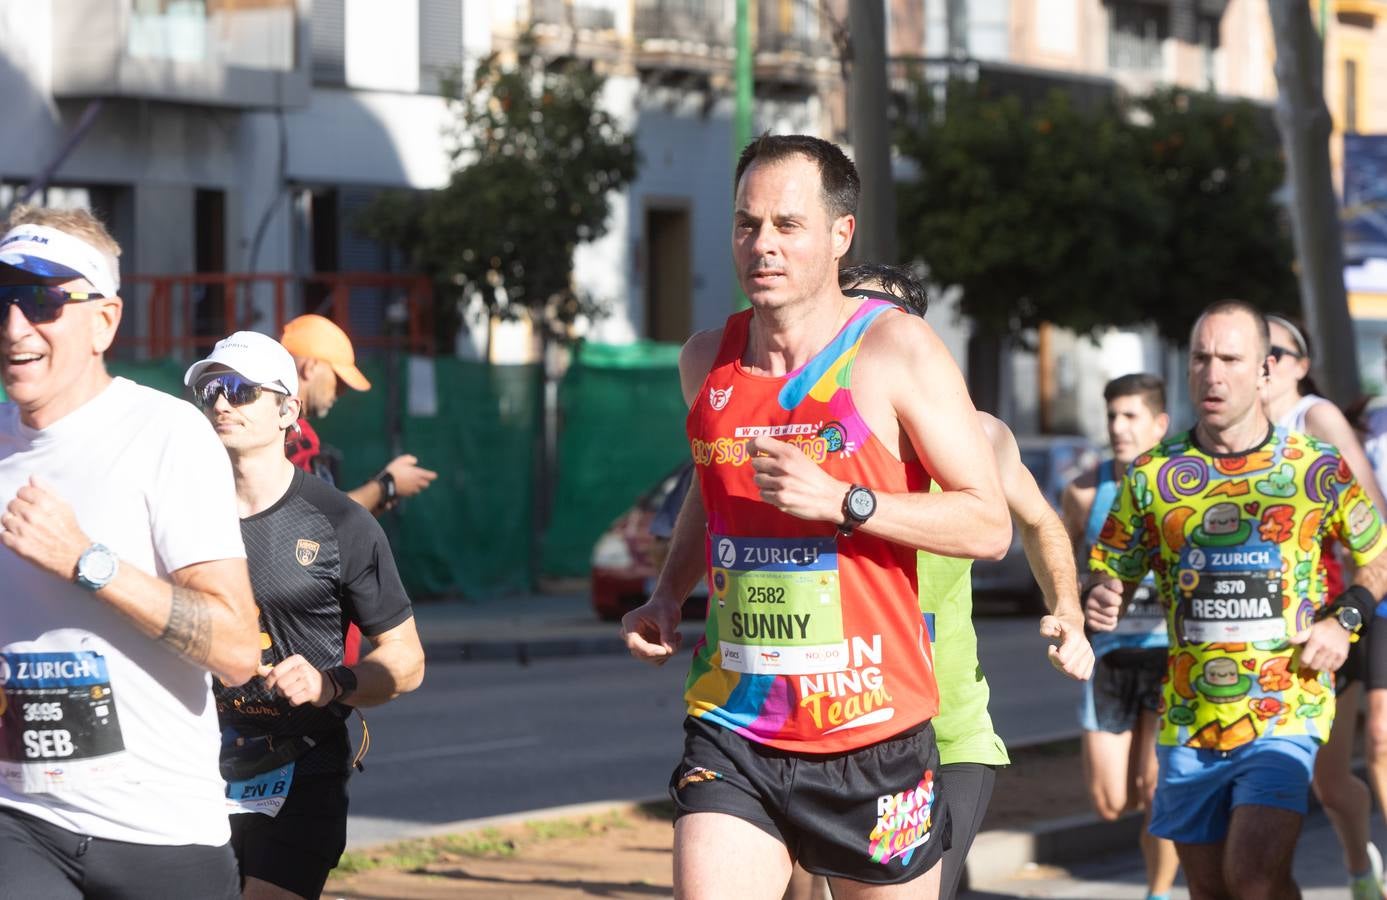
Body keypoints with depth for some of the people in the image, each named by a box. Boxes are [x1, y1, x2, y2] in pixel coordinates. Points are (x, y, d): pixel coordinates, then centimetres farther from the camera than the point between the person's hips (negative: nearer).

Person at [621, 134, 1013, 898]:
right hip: (733, 729, 3)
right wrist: (667, 594, 13)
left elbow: (989, 526, -10)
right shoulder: (707, 362, 10)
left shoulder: (897, 350, -6)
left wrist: (842, 504, -21)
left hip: (872, 735, -3)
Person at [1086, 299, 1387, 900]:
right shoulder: (1151, 474, 3)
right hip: (1188, 718, 3)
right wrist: (1099, 604, -14)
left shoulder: (1316, 469, -1)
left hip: (1284, 713, -3)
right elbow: (1109, 576, 9)